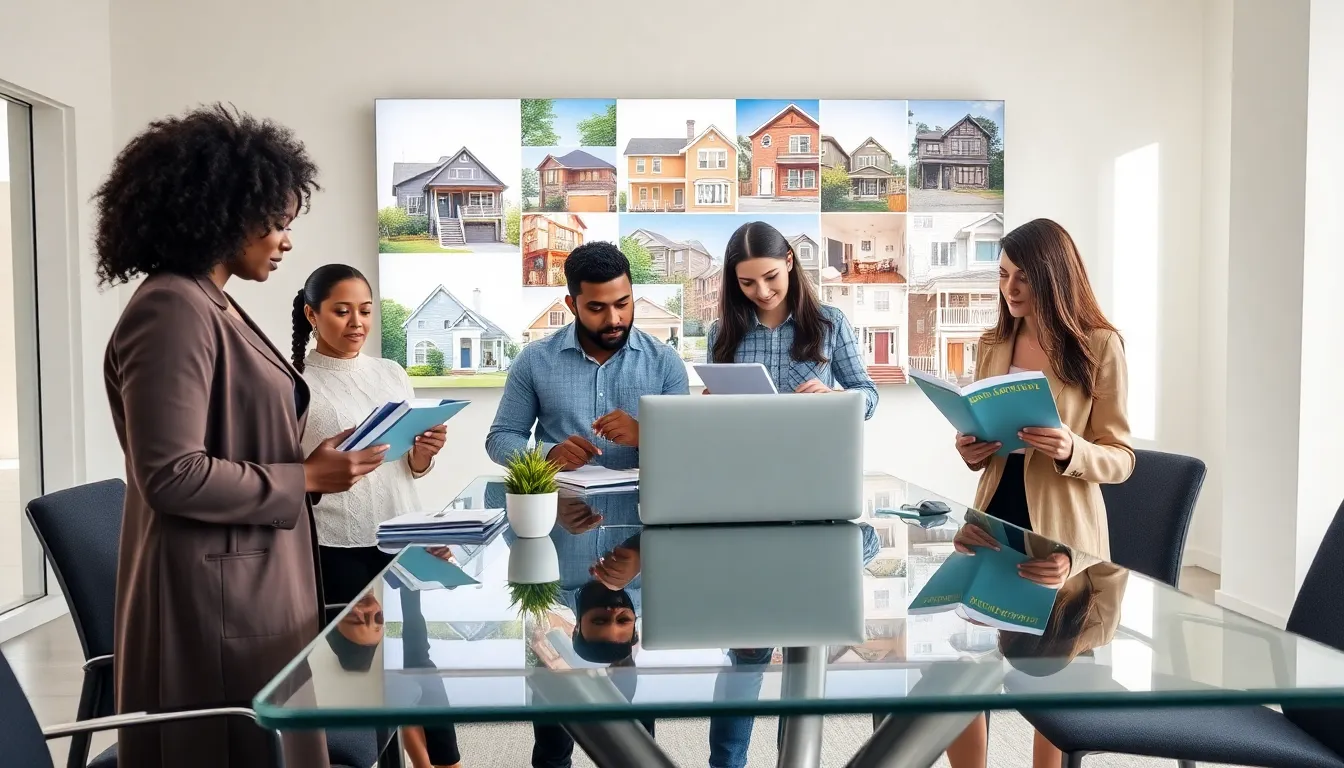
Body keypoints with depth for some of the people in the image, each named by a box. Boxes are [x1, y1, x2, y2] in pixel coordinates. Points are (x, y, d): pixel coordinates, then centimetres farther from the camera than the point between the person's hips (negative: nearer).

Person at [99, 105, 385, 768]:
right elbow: (172, 475, -23)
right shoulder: (172, 310, -17)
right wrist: (305, 480, -15)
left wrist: (306, 463, 4)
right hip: (212, 595, -10)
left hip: (246, 583, 10)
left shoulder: (210, 306, 12)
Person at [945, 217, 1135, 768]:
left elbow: (1121, 459, -5)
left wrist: (1070, 451, -25)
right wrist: (971, 452, -4)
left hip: (1060, 534, -4)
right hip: (994, 522, 5)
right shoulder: (992, 346, 9)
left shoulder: (1099, 346, -5)